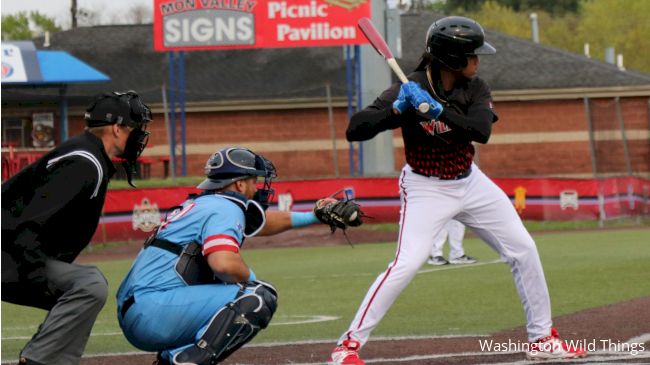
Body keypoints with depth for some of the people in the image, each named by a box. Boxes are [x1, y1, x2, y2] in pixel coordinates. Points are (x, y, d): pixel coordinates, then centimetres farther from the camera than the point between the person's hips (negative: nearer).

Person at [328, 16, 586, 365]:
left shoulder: (474, 88, -7)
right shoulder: (408, 91, -19)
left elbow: (481, 131, -25)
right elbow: (354, 130, -24)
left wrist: (436, 109, -36)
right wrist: (398, 108, -36)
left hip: (470, 183, 6)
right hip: (426, 189, -5)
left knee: (524, 250, 4)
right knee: (406, 264, -21)